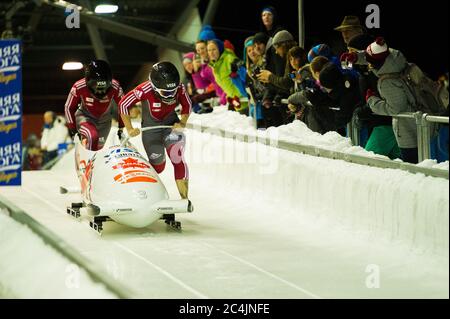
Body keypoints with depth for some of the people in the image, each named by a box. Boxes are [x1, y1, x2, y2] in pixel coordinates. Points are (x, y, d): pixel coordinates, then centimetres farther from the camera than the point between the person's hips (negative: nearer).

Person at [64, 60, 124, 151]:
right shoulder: (79, 87, -31)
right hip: (85, 117, -3)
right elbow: (69, 108, -13)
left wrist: (121, 127, -4)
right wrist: (72, 128, -10)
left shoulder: (115, 87, -27)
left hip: (104, 119, 3)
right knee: (92, 137, -31)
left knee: (100, 146, 4)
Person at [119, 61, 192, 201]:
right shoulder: (144, 90, -30)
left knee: (177, 158, -22)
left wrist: (182, 123, -15)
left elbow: (187, 106, 0)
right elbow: (123, 104, -17)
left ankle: (184, 198, -20)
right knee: (158, 166, 6)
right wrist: (129, 129, -19)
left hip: (171, 124, 1)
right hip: (151, 128, -1)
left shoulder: (179, 88, -22)